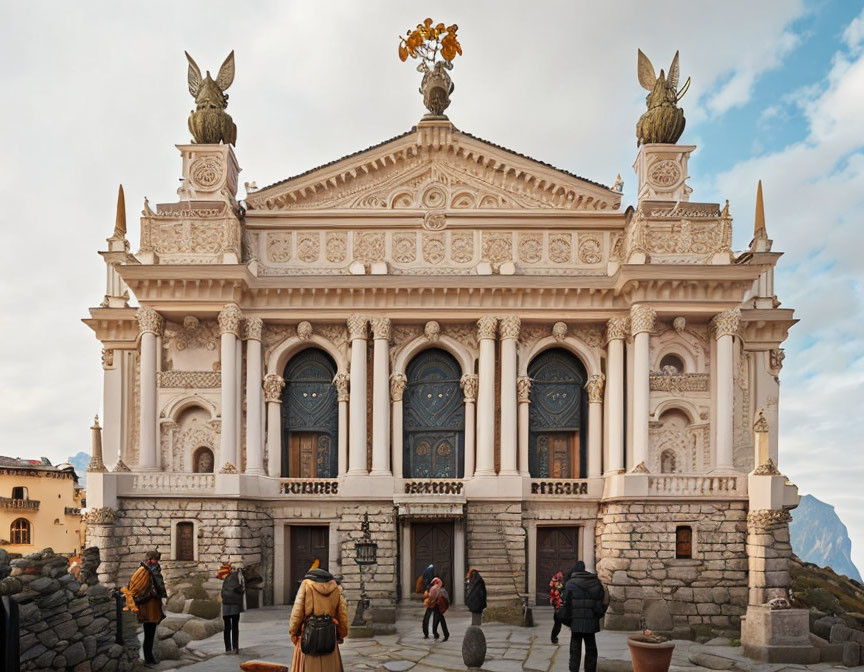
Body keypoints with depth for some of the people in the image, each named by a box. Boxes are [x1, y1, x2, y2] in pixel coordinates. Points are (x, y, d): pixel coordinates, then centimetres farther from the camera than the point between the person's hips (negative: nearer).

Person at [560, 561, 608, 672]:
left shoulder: (570, 584, -5)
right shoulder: (596, 582, 7)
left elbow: (565, 602, -9)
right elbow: (605, 599, 5)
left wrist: (565, 617, 1)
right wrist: (599, 614, 12)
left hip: (576, 621, -3)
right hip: (592, 621, 3)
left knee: (575, 648, 5)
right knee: (591, 648, 14)